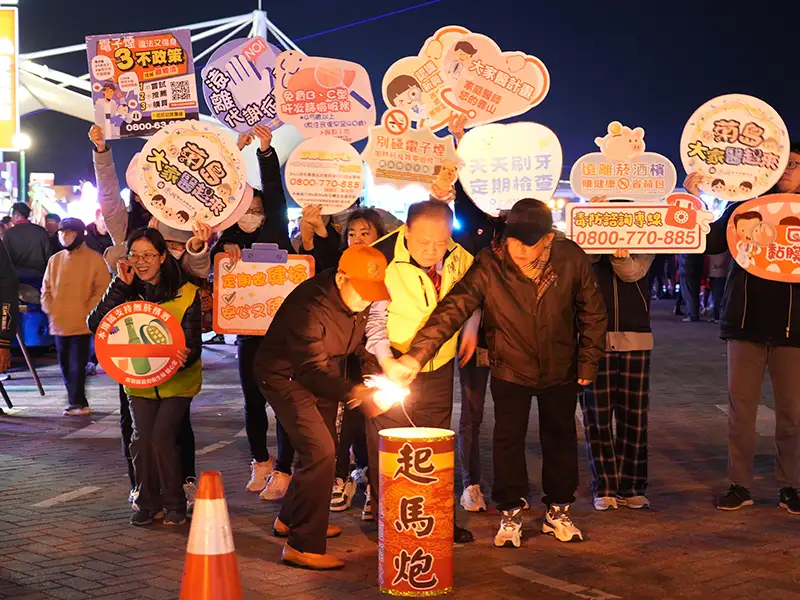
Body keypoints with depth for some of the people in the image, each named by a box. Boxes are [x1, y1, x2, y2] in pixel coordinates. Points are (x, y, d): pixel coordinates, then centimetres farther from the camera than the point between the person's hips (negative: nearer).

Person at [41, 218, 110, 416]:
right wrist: (50, 309, 2)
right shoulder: (55, 260, 11)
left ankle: (77, 403, -3)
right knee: (66, 365, 9)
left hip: (82, 324, -6)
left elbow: (103, 289, -6)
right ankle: (77, 403, 17)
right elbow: (46, 289, 16)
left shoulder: (94, 259, -3)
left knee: (77, 364, -8)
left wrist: (87, 311, -12)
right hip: (59, 324, 6)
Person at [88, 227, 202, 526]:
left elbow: (193, 342, -13)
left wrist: (185, 356, -37)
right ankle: (147, 503, 14)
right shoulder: (127, 291, -4)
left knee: (162, 436, -15)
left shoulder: (186, 293, -12)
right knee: (142, 439, -6)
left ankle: (175, 504, 4)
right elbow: (95, 324, -17)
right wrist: (120, 286, -21)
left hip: (177, 380, -3)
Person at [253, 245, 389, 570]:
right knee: (320, 451, -19)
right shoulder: (311, 306, -34)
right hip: (286, 376, -9)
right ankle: (302, 546, -11)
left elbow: (358, 343, 8)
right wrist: (350, 391, -51)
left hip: (321, 374, 9)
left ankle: (290, 519, 39)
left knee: (323, 449, 17)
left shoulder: (357, 300, -8)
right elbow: (311, 370, -37)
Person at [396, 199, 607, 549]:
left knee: (560, 438, 12)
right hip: (510, 369, -2)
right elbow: (452, 310, -30)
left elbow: (593, 313, -4)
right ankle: (510, 514, 18)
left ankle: (557, 512, 30)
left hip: (560, 369, 2)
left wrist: (588, 362, -1)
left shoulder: (572, 260, -19)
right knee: (508, 438, 0)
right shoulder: (489, 266, -25)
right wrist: (416, 355, -41)